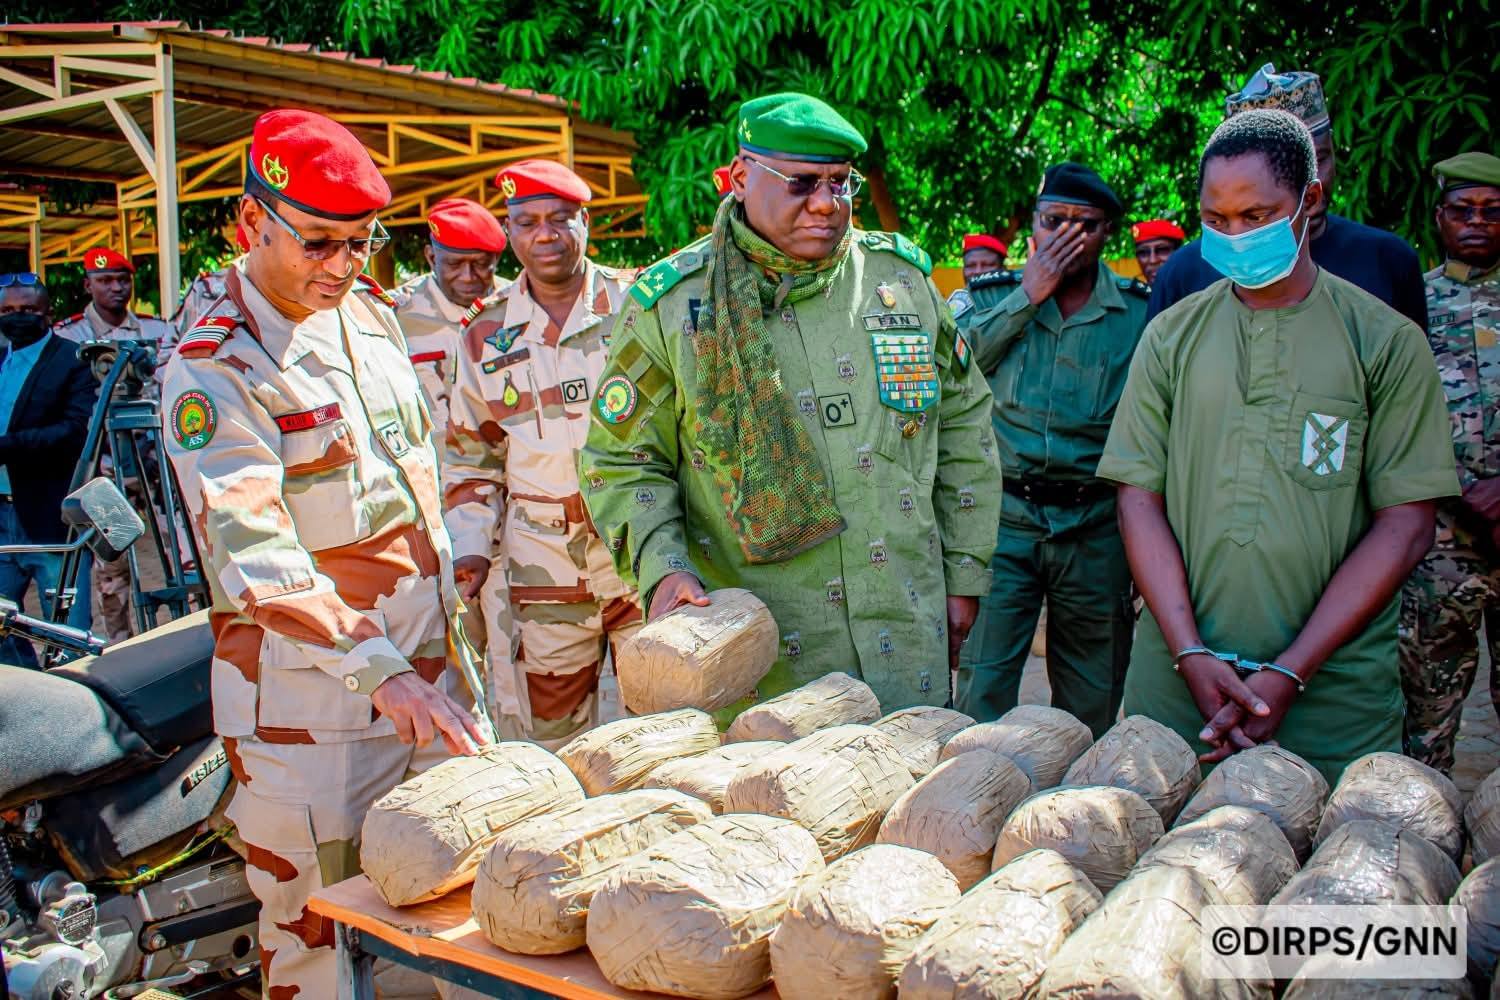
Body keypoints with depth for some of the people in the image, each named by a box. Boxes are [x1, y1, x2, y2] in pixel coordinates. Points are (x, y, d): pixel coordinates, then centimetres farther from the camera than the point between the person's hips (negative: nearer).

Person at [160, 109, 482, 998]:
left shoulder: (374, 324, 12)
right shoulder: (214, 369, -12)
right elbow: (251, 549, -22)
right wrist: (378, 669, -29)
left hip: (423, 671, 7)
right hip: (310, 703, -6)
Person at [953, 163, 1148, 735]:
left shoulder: (1138, 313, 5)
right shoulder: (999, 296, 8)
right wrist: (1028, 295, -9)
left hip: (1096, 528, 1)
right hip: (1004, 516, 0)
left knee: (1090, 709, 10)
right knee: (982, 691, -1)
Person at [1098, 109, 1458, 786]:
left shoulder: (1386, 342, 2)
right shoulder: (1172, 336, 7)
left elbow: (1406, 524, -3)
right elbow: (1140, 499, 2)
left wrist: (1290, 673, -11)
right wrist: (1191, 654, -10)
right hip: (1176, 682, 2)